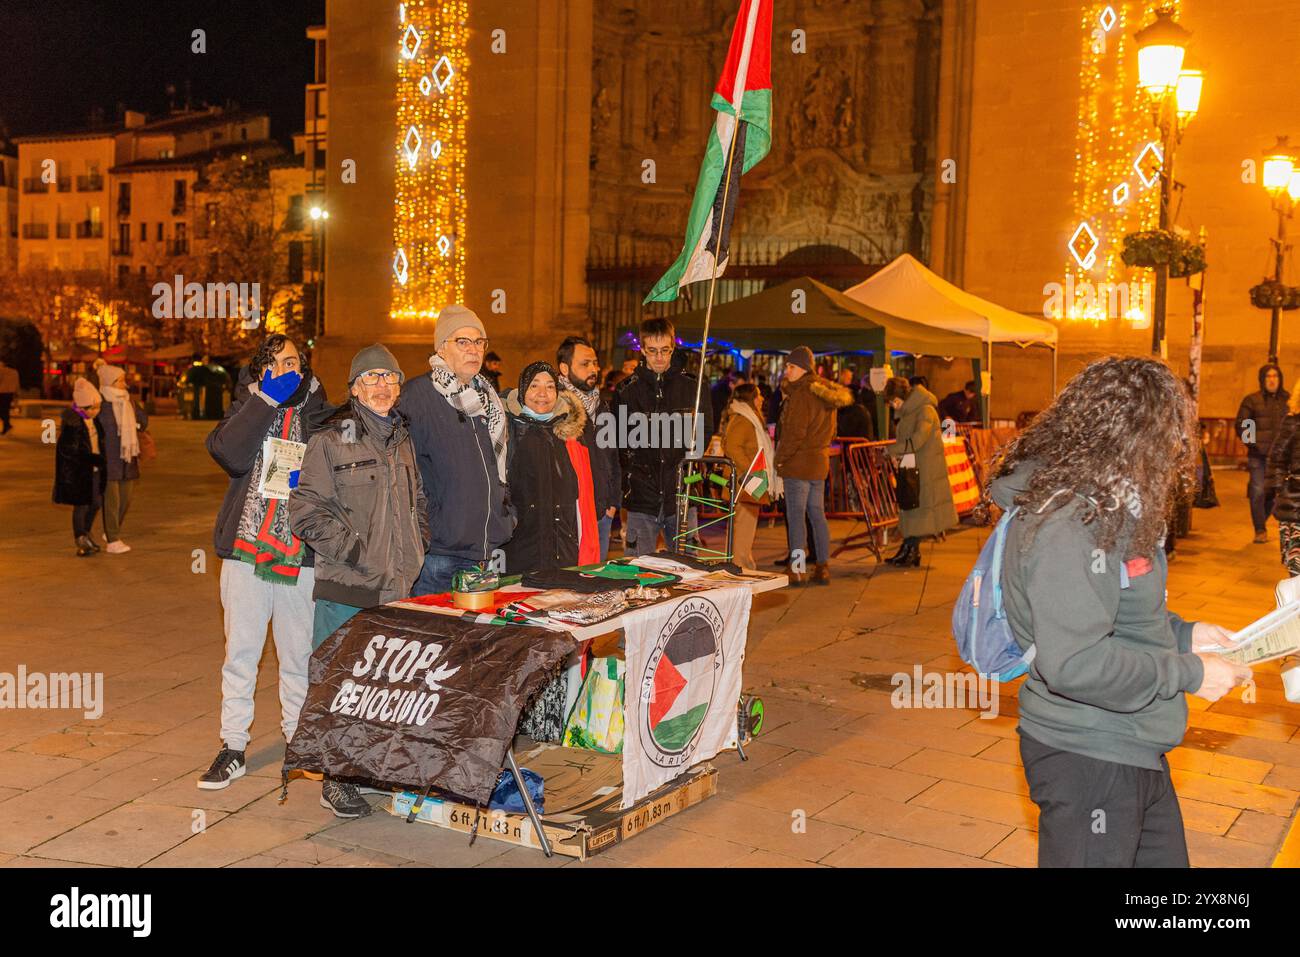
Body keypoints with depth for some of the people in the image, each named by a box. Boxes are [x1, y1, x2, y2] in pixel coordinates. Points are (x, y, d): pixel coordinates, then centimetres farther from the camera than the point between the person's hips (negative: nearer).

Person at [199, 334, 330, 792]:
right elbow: (229, 452, -12)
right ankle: (233, 748, 15)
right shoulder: (248, 407, 8)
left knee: (299, 653, 7)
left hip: (301, 554, 0)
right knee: (240, 650, 5)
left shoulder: (320, 415, 7)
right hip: (247, 548, 1)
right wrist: (266, 398, -12)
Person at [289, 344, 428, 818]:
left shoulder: (402, 440, 14)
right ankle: (337, 779, 13)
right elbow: (307, 511, -10)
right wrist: (357, 552, -15)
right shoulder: (331, 440, -5)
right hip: (346, 588, -6)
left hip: (397, 587, 6)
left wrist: (415, 547, 12)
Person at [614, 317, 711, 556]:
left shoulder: (693, 388, 4)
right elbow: (617, 445, 6)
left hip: (681, 500, 0)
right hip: (641, 500, 0)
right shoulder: (627, 391, 4)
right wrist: (626, 481, -4)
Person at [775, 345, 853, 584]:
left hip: (798, 462, -9)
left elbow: (795, 432, -18)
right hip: (820, 461, 9)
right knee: (817, 513, 12)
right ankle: (823, 567, 14)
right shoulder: (825, 392, 13)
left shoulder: (801, 394, -14)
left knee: (795, 515, -6)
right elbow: (830, 431, 19)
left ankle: (797, 570, -7)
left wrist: (780, 458, -10)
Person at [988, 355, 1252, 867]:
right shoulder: (1067, 526, -26)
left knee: (1164, 855, 22)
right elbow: (1074, 664, -32)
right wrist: (1189, 672, -21)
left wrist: (1181, 633, 6)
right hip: (1087, 761, -10)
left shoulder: (1104, 505, 8)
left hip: (1132, 749, 10)